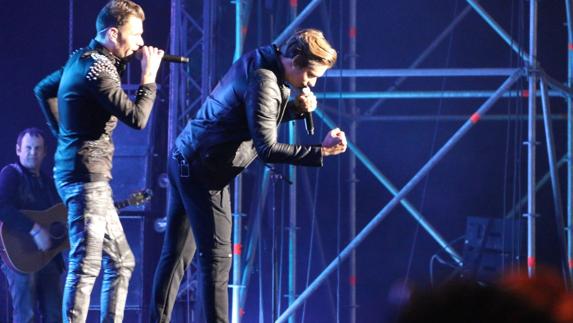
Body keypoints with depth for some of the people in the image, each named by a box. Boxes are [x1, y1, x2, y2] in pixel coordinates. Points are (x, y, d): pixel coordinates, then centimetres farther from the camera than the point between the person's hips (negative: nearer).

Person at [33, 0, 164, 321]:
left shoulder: (81, 60, 14)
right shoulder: (97, 68, -16)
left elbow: (43, 90, 29)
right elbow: (136, 117, -21)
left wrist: (64, 132, 26)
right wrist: (149, 77, -9)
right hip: (87, 174, -11)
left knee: (121, 261, 12)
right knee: (87, 265, -13)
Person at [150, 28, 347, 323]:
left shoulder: (261, 61, 6)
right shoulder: (263, 81, -21)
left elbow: (260, 119, 18)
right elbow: (266, 149, -25)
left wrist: (296, 108, 0)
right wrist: (321, 151, -27)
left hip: (187, 162, 10)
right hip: (204, 170, -10)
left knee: (176, 254, 10)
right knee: (217, 257, -8)